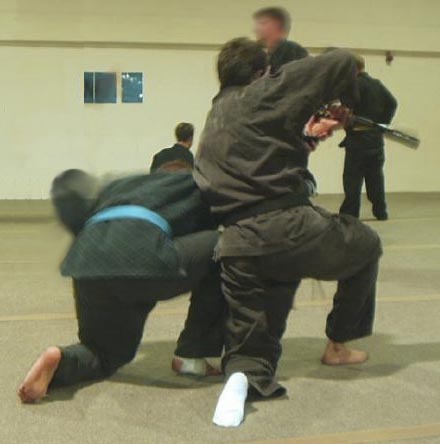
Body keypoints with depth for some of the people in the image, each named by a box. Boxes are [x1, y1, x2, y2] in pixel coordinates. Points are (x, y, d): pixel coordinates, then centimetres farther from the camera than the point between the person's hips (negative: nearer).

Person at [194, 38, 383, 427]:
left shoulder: (213, 122, 22)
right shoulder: (263, 94, 1)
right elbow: (342, 62, 0)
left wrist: (306, 136, 33)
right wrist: (347, 103, 18)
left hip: (237, 245, 6)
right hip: (290, 228, -5)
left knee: (252, 345, 16)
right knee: (365, 245, 25)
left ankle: (243, 375, -20)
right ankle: (338, 345, 34)